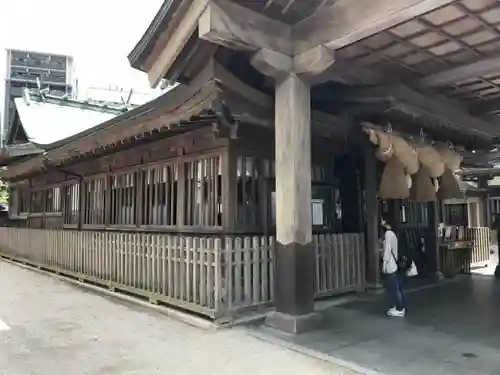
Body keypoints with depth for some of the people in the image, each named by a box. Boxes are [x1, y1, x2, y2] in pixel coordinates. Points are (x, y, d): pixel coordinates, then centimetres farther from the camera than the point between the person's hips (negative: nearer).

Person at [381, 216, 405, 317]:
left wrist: (384, 263, -16)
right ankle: (400, 307, 21)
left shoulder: (388, 233, -15)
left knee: (393, 288, -3)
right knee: (397, 287, 14)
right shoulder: (393, 232, 12)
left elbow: (388, 249, -18)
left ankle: (399, 309, 2)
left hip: (390, 265, -9)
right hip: (395, 263, 9)